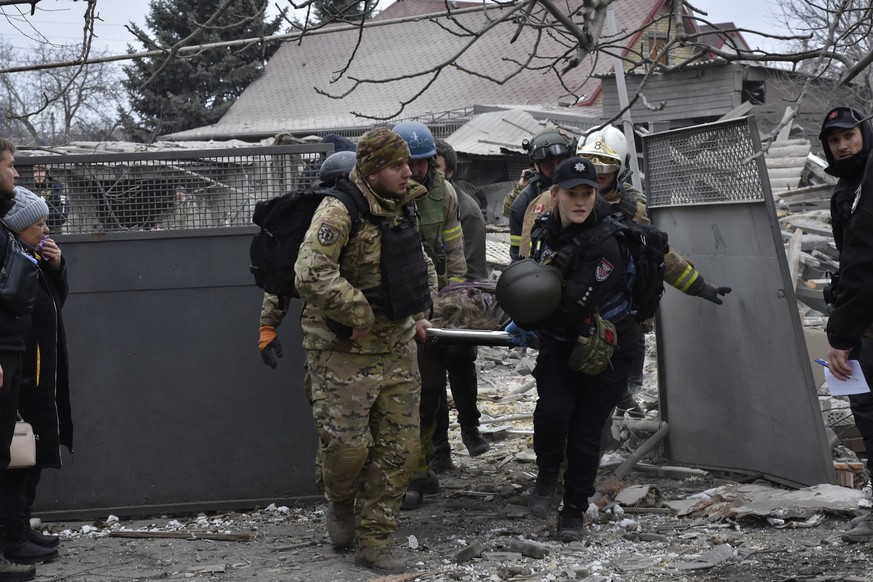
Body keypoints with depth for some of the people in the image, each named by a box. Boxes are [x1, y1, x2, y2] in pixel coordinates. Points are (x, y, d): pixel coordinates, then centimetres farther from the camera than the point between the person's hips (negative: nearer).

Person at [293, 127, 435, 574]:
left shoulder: (403, 208, 9)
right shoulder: (340, 212, -18)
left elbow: (421, 265, 27)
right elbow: (311, 274, -30)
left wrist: (420, 312, 14)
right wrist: (359, 315, -23)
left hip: (397, 349, 7)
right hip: (344, 352, -7)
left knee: (399, 449, 6)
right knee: (347, 445, -5)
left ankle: (373, 542, 17)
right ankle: (340, 505, 29)